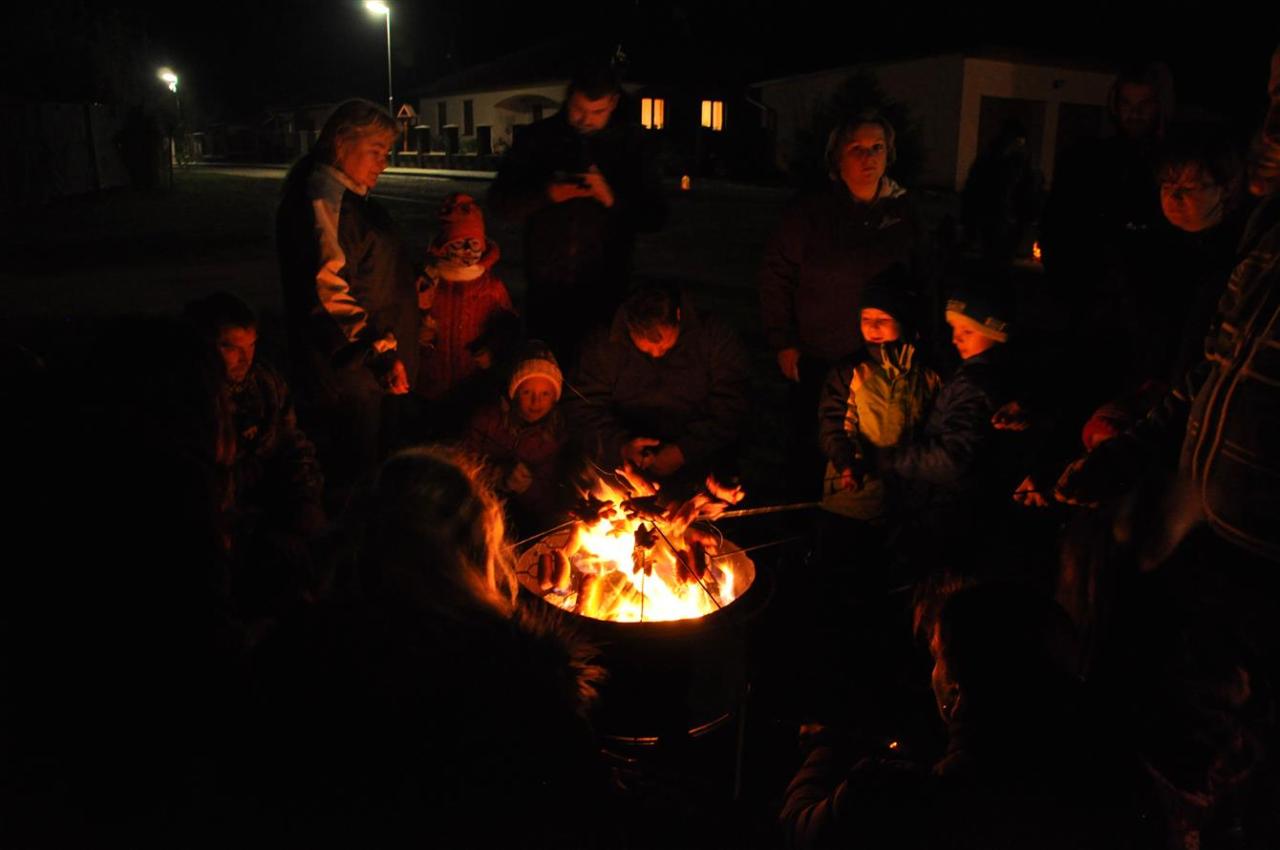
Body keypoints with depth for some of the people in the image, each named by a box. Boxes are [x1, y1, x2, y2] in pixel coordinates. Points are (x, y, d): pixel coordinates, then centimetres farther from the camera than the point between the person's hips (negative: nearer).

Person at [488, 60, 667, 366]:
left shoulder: (632, 143, 2)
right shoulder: (538, 138, 4)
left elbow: (655, 216, -1)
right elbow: (499, 200, 2)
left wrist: (613, 200, -21)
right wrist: (546, 194, -18)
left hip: (605, 291, -1)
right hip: (546, 289, 1)